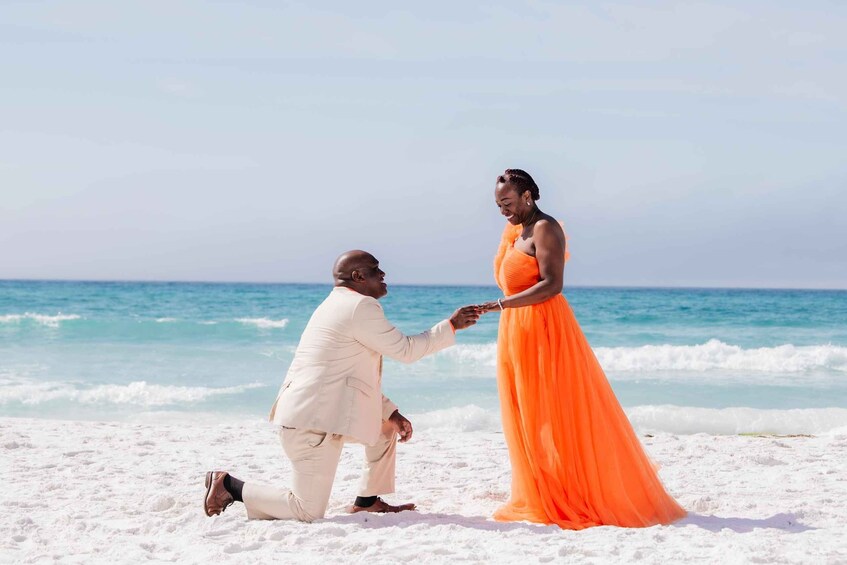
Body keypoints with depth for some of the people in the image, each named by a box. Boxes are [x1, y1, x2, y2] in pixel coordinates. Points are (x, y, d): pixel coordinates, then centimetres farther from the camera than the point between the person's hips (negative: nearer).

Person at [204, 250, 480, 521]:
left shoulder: (338, 305, 22)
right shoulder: (361, 307, -11)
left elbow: (353, 376, 24)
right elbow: (404, 350, -8)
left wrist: (392, 413, 18)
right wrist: (452, 325, 0)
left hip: (307, 415, 11)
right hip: (314, 424, -11)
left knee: (387, 424, 22)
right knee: (309, 513, -6)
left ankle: (367, 501, 24)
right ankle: (229, 485, 0)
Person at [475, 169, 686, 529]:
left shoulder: (545, 228, -10)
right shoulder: (518, 232, 18)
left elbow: (552, 284, -23)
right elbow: (503, 279, 19)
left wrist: (500, 305, -28)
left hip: (543, 330, -9)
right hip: (518, 332, 9)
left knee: (554, 417, -7)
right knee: (529, 418, 8)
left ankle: (572, 498, -2)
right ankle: (541, 498, 11)